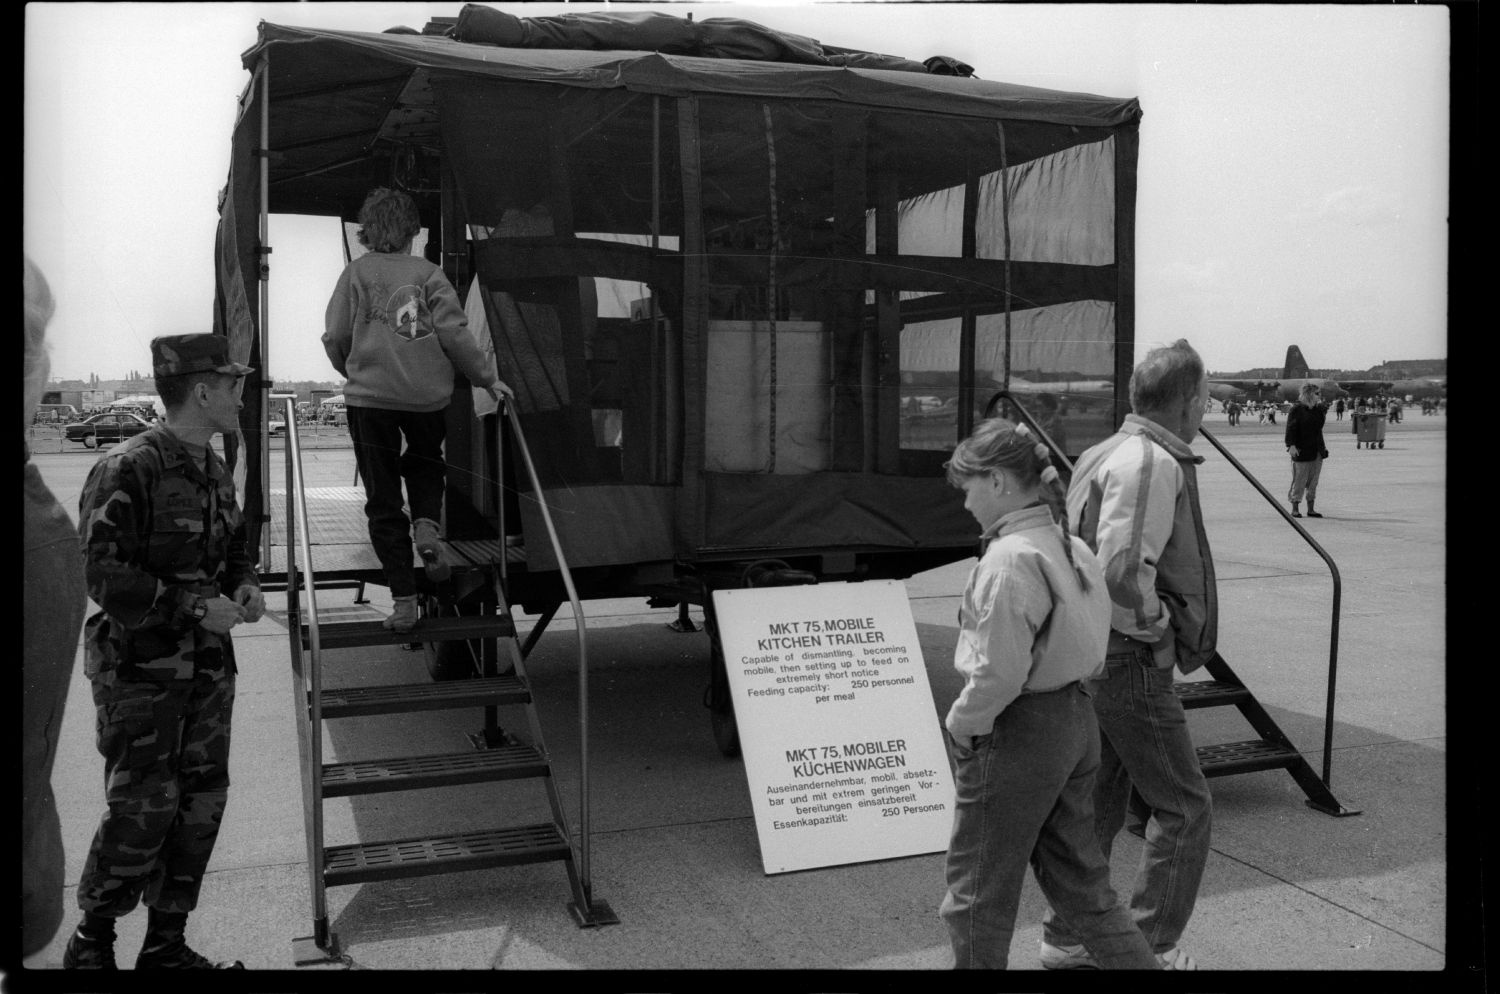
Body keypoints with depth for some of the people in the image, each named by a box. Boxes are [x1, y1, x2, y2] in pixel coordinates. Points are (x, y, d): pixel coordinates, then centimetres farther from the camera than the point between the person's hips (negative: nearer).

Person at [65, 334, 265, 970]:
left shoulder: (215, 472, 11)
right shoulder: (127, 470, -15)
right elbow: (102, 572, -19)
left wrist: (243, 584, 2)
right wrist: (192, 608, -22)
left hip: (208, 666, 8)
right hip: (140, 671, -8)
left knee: (201, 804, 10)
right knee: (144, 810, -5)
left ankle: (166, 945, 24)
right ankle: (90, 942, 18)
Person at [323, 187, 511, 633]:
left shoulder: (356, 273, 3)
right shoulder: (428, 273, 1)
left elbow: (336, 337, 1)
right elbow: (454, 333, -5)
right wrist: (487, 377, 7)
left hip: (370, 396, 0)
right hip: (428, 395, 1)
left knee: (383, 500, 7)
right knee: (425, 463, 29)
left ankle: (403, 600, 4)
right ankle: (426, 526, -1)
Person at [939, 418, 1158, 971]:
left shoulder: (1009, 559, -20)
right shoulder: (1070, 548, 6)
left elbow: (998, 675, -24)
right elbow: (1089, 653, 12)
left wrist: (960, 726, -8)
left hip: (1017, 736, -9)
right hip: (1077, 722, 9)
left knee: (978, 894, 9)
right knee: (1080, 879, 21)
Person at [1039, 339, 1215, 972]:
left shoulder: (1106, 455, 13)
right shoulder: (1154, 464, -19)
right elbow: (1123, 570, -30)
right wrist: (1156, 629, -14)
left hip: (1095, 658, 10)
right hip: (1131, 665, -10)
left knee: (1099, 804, 18)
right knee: (1182, 810, 4)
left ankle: (1066, 940, 28)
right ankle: (1149, 950, 14)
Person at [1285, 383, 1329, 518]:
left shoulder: (1318, 409, 12)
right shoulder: (1296, 410, -9)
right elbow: (1291, 429, -13)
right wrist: (1291, 445, -22)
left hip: (1317, 451, 7)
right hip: (1301, 451, -7)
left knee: (1313, 482, 9)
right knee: (1299, 481, -2)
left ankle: (1311, 509, 15)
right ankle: (1295, 509, 7)